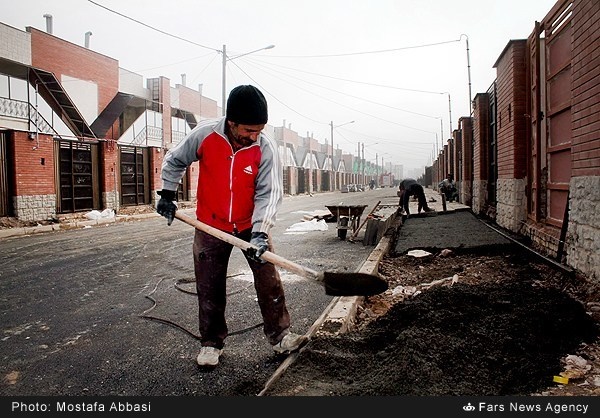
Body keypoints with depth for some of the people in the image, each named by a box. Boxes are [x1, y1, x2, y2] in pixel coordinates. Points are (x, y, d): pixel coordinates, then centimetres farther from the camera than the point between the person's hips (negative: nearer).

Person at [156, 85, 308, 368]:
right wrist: (167, 195, 4)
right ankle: (211, 342, 27)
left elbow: (269, 193, -19)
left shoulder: (266, 147, -18)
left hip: (251, 225, 0)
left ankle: (279, 336, 16)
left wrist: (260, 233, -29)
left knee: (269, 280, 0)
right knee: (209, 288, 8)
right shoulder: (204, 135, -16)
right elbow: (174, 160, 3)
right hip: (210, 225, 1)